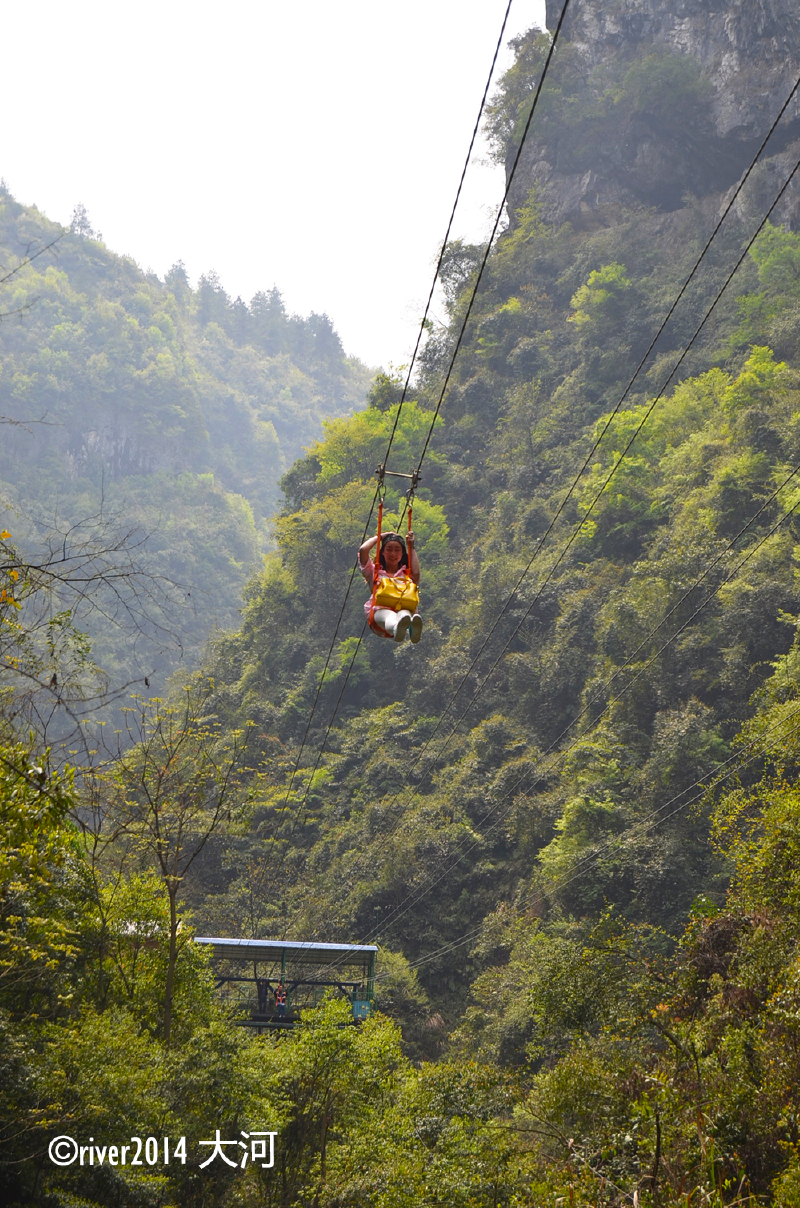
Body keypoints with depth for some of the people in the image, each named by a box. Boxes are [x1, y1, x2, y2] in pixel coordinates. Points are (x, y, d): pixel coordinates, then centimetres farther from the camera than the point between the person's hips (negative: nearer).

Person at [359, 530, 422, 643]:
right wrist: (380, 537, 29)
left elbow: (416, 574, 6)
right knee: (390, 617, -41)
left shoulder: (406, 573, 32)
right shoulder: (375, 572, 29)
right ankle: (397, 628, -78)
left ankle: (412, 628, -76)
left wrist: (411, 548, 18)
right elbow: (363, 550, 14)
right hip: (380, 609, -1)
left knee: (405, 614, -39)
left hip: (404, 608, 1)